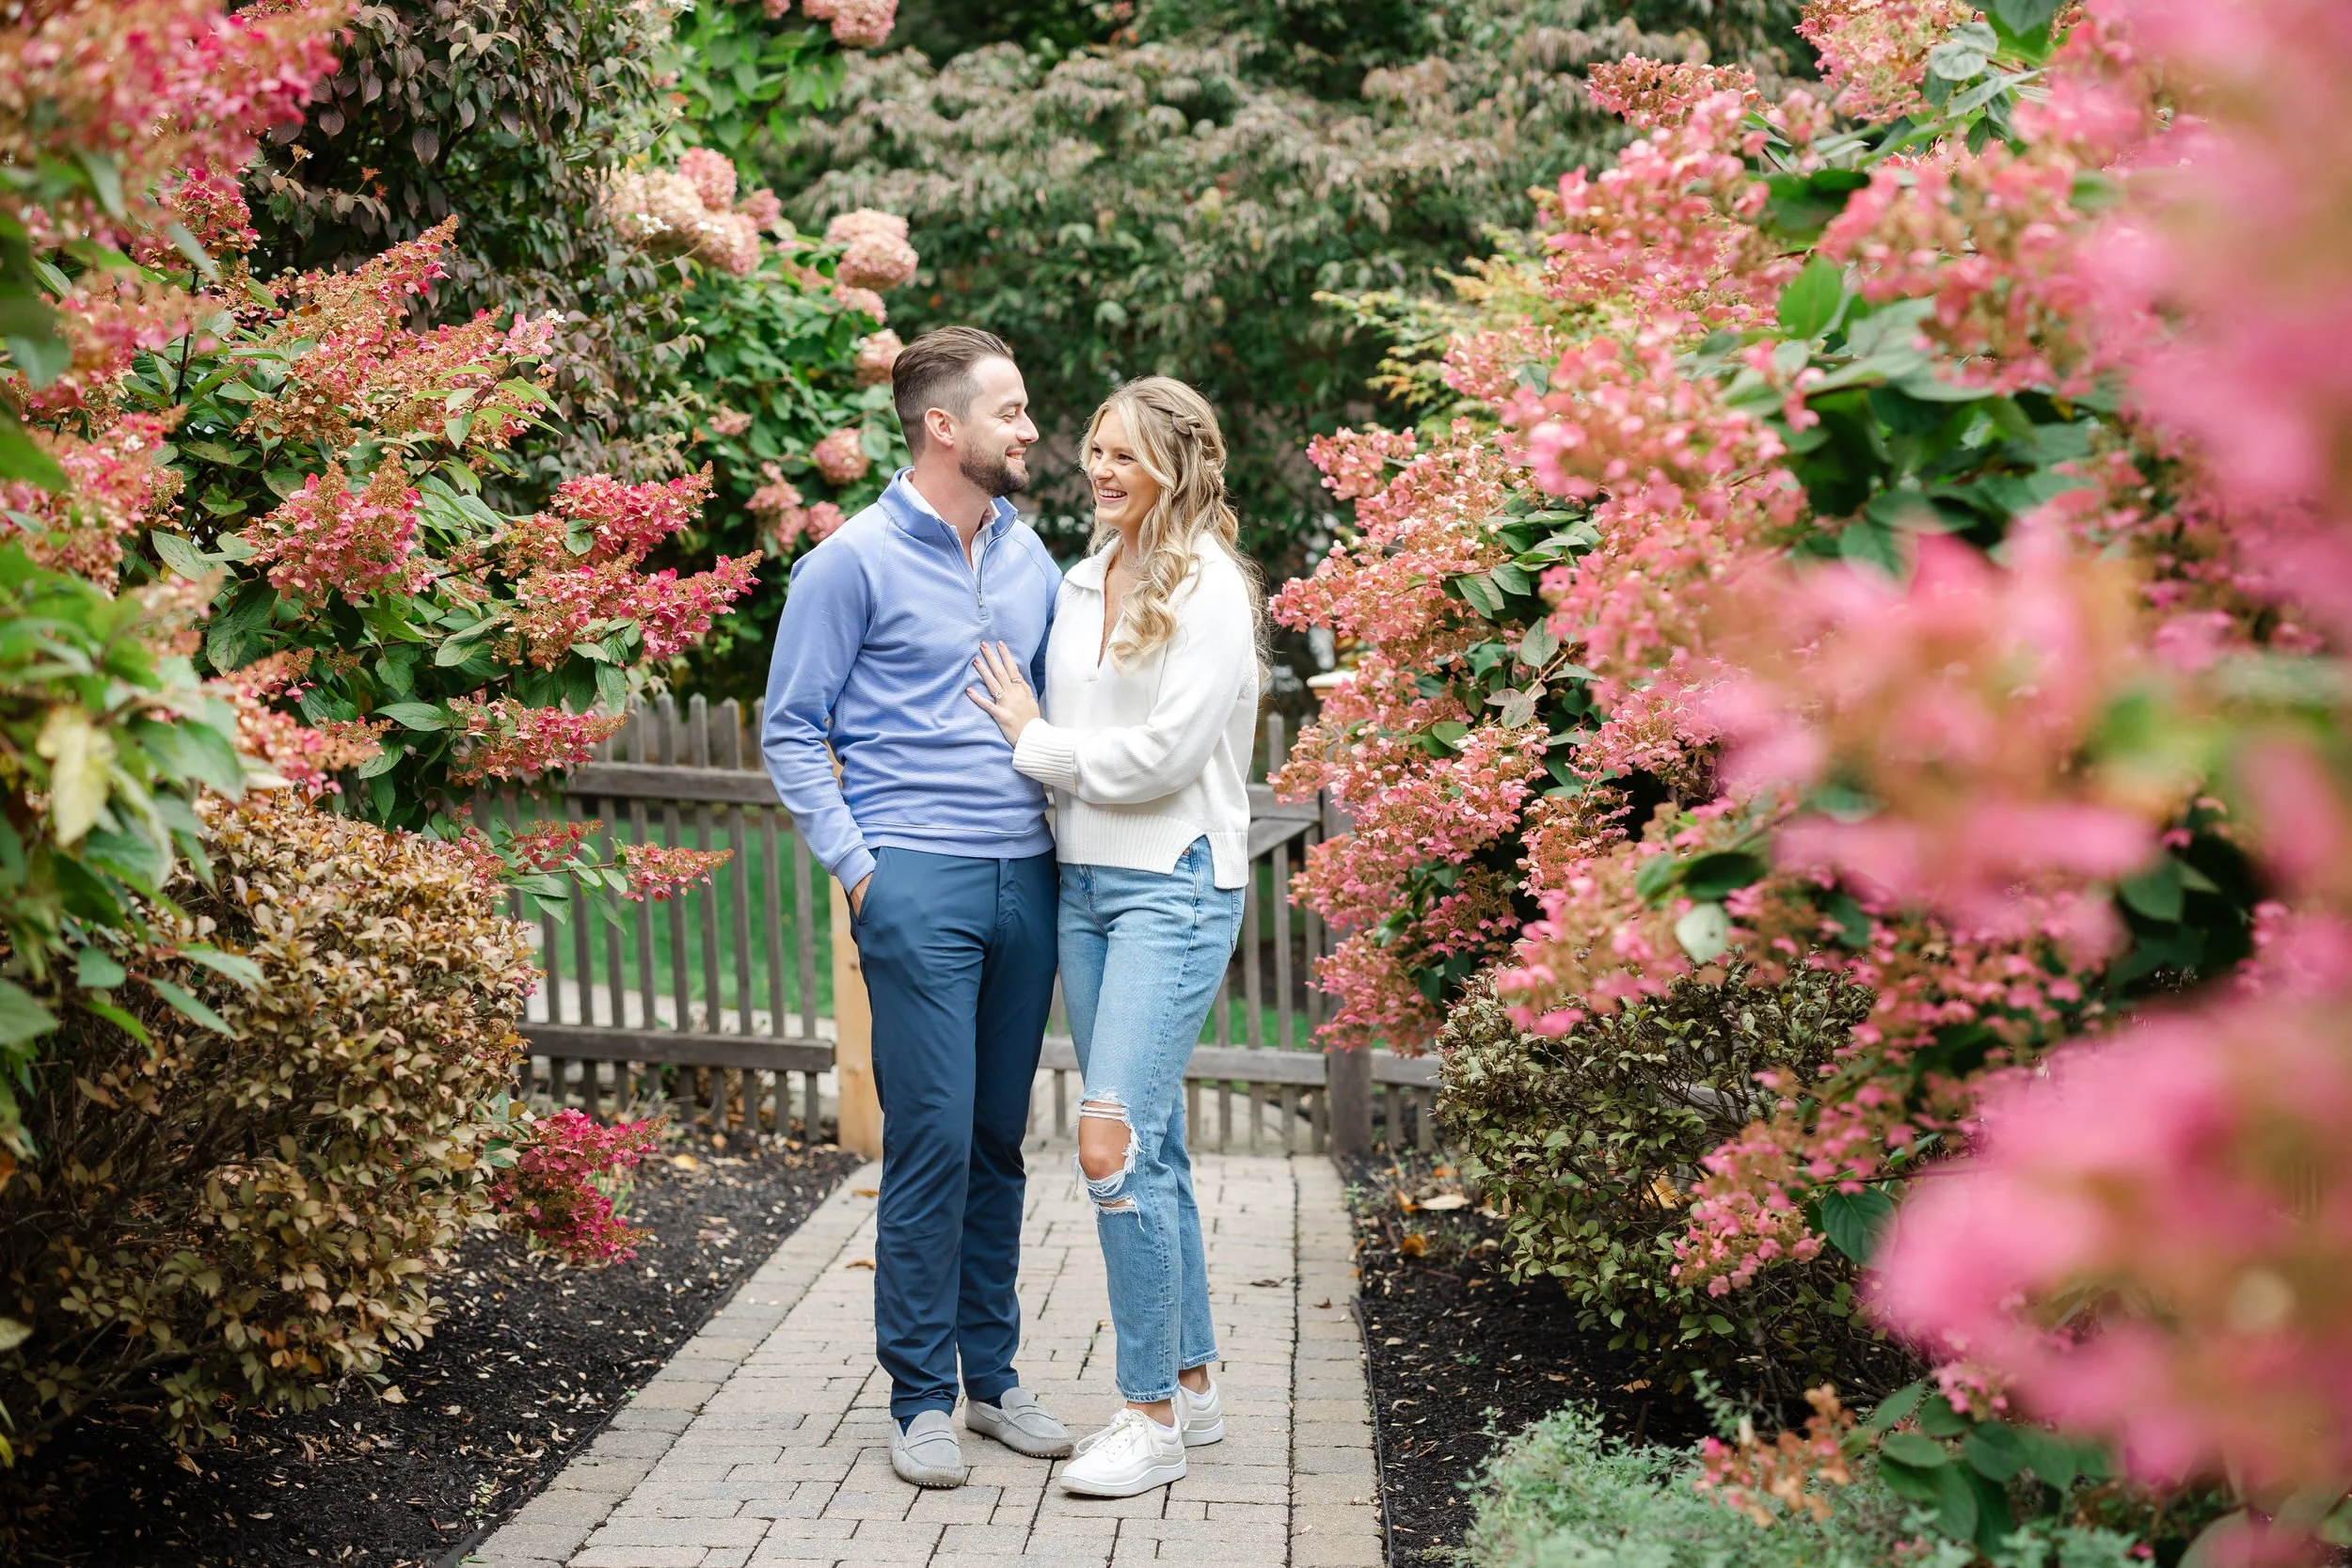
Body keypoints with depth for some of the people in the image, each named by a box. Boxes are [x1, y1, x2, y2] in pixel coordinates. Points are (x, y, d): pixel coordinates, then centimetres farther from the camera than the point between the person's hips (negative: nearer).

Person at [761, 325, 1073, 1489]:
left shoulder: (1029, 557, 14)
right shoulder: (855, 562, -4)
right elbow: (791, 730, -2)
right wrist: (854, 865, -9)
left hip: (1027, 879, 6)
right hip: (919, 883, -5)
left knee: (998, 1139, 11)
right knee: (932, 1139, -6)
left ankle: (992, 1374, 21)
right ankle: (921, 1398, 6)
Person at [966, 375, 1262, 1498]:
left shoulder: (1212, 590, -8)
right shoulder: (1081, 582, 13)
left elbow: (1163, 754, -15)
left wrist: (1035, 741, -5)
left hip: (1173, 886, -7)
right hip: (1083, 878, 7)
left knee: (1114, 1141, -15)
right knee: (1149, 1148, 12)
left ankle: (1152, 1417, -4)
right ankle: (1193, 1382, 24)